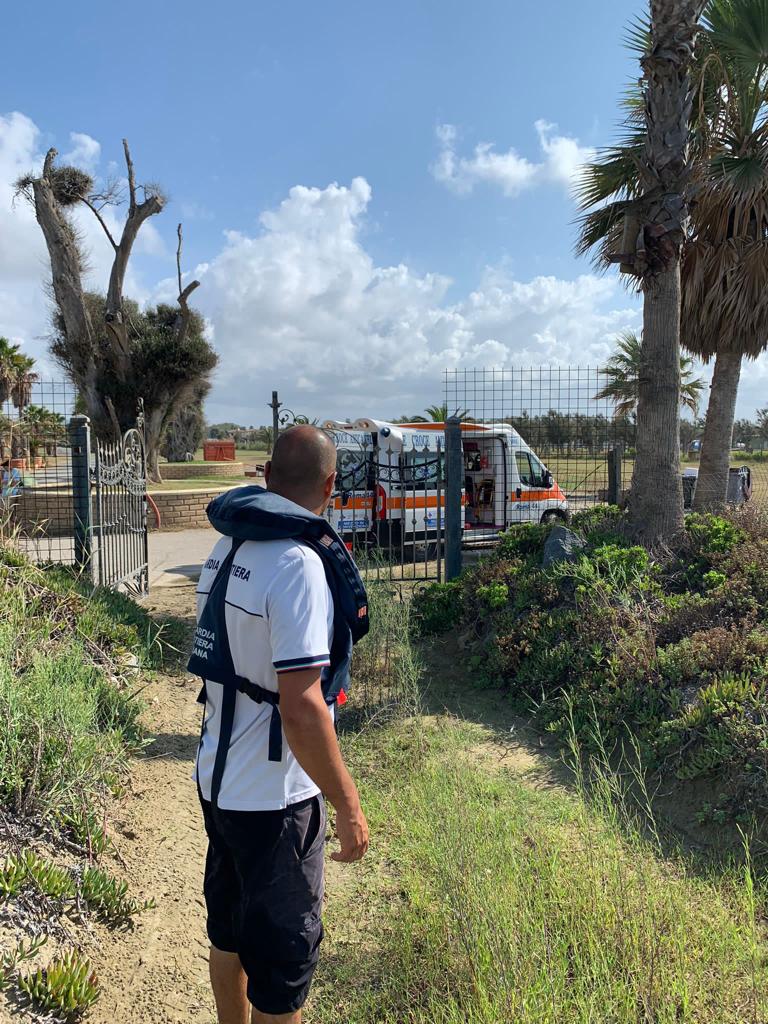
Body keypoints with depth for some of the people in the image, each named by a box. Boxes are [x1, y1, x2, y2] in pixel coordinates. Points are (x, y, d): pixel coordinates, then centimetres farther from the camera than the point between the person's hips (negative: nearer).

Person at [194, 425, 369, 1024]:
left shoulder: (226, 549, 1)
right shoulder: (299, 565, -25)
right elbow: (301, 708, -28)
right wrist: (349, 805, -19)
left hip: (218, 779, 8)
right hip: (274, 797, -8)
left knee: (230, 930, 26)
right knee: (285, 953, 13)